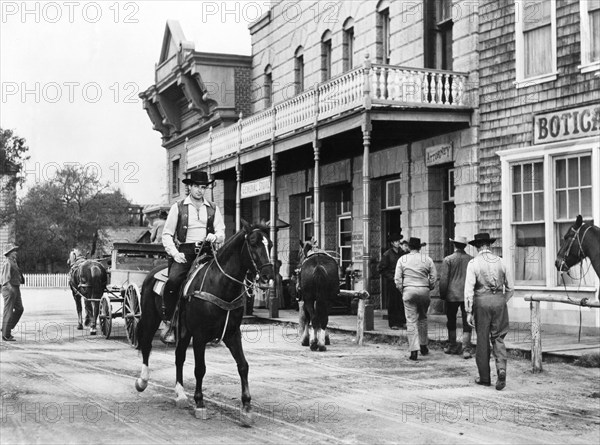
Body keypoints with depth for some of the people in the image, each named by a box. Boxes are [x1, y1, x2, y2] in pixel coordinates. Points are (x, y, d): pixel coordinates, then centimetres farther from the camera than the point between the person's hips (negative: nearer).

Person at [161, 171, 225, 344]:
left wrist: (215, 236, -12)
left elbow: (221, 234, 12)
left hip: (206, 252, 3)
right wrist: (175, 253, -9)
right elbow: (166, 234, 7)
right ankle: (168, 323, -17)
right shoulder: (178, 207, 8)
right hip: (184, 253, -2)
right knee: (173, 281, -28)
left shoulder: (213, 208, 16)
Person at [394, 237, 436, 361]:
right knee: (422, 318, 19)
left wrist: (401, 290, 11)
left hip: (408, 290, -1)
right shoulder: (427, 259, 3)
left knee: (411, 321, 0)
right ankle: (423, 346, 25)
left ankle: (414, 351, -6)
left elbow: (397, 279, 0)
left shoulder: (402, 259, 3)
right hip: (424, 290, 1)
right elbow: (433, 278, 2)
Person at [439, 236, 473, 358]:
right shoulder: (471, 260, 0)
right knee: (467, 323, 2)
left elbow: (443, 279, -7)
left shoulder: (448, 260, -6)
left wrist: (442, 294, 3)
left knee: (451, 321, 15)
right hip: (468, 296, 1)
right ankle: (466, 349, -3)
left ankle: (452, 346, 24)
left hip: (452, 295, -1)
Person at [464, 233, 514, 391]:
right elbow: (510, 287, 9)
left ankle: (484, 378, 15)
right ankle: (501, 368, -12)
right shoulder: (500, 261, 5)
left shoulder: (473, 263, -5)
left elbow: (469, 288, -9)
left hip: (481, 301, -2)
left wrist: (469, 311, -6)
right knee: (498, 338, 10)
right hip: (499, 300, 2)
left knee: (482, 340, 8)